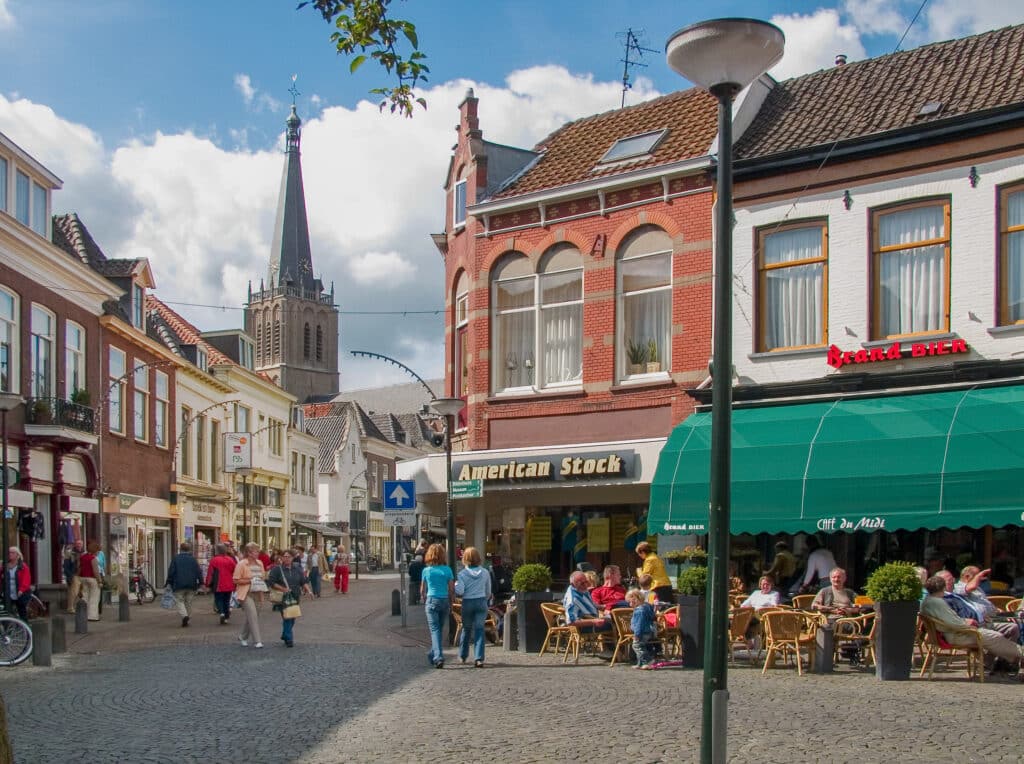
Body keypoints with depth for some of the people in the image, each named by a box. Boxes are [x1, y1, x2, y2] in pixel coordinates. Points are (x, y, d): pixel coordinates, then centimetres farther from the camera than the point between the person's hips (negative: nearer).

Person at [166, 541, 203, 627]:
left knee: (180, 601, 1)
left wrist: (169, 582, 4)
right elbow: (198, 571, 2)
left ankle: (184, 615, -22)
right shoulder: (193, 559, 4)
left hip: (179, 585, -2)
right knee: (188, 602, 12)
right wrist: (201, 582, 7)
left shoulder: (176, 558, -2)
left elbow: (171, 571, -3)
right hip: (191, 585, 2)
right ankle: (187, 618, 14)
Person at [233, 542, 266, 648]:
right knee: (253, 615, -14)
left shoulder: (260, 563, 10)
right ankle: (257, 641, -14)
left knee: (251, 617, 13)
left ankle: (243, 637, 33)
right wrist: (250, 581, -17)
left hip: (257, 594, 7)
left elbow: (263, 576, 24)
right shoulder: (241, 564, -10)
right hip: (246, 594, -7)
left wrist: (262, 580, 5)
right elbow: (236, 580, -12)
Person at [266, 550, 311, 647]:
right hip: (283, 598, -5)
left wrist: (308, 591, -5)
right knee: (287, 618, -12)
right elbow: (271, 583, -8)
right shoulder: (276, 569, -2)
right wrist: (283, 589, -17)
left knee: (292, 619, 11)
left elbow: (304, 581, 11)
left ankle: (285, 636, 31)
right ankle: (289, 639, -7)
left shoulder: (297, 569, 11)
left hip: (295, 598, 5)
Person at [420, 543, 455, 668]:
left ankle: (438, 657, -17)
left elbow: (422, 590, 6)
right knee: (439, 629, 16)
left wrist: (424, 602, 21)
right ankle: (433, 654, 29)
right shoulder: (447, 570, -2)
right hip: (445, 601, 2)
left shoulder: (426, 571, -2)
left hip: (431, 601, -2)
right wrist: (451, 604, 11)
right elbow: (452, 590, -1)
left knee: (435, 630, -3)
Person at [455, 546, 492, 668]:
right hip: (482, 602, 1)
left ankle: (463, 656, 31)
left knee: (466, 629, 16)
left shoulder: (462, 573, -8)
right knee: (479, 629, -1)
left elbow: (459, 591, -14)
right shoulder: (485, 573, 0)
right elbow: (488, 592, 10)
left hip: (467, 603, -1)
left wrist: (455, 584, 7)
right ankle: (478, 658, -11)